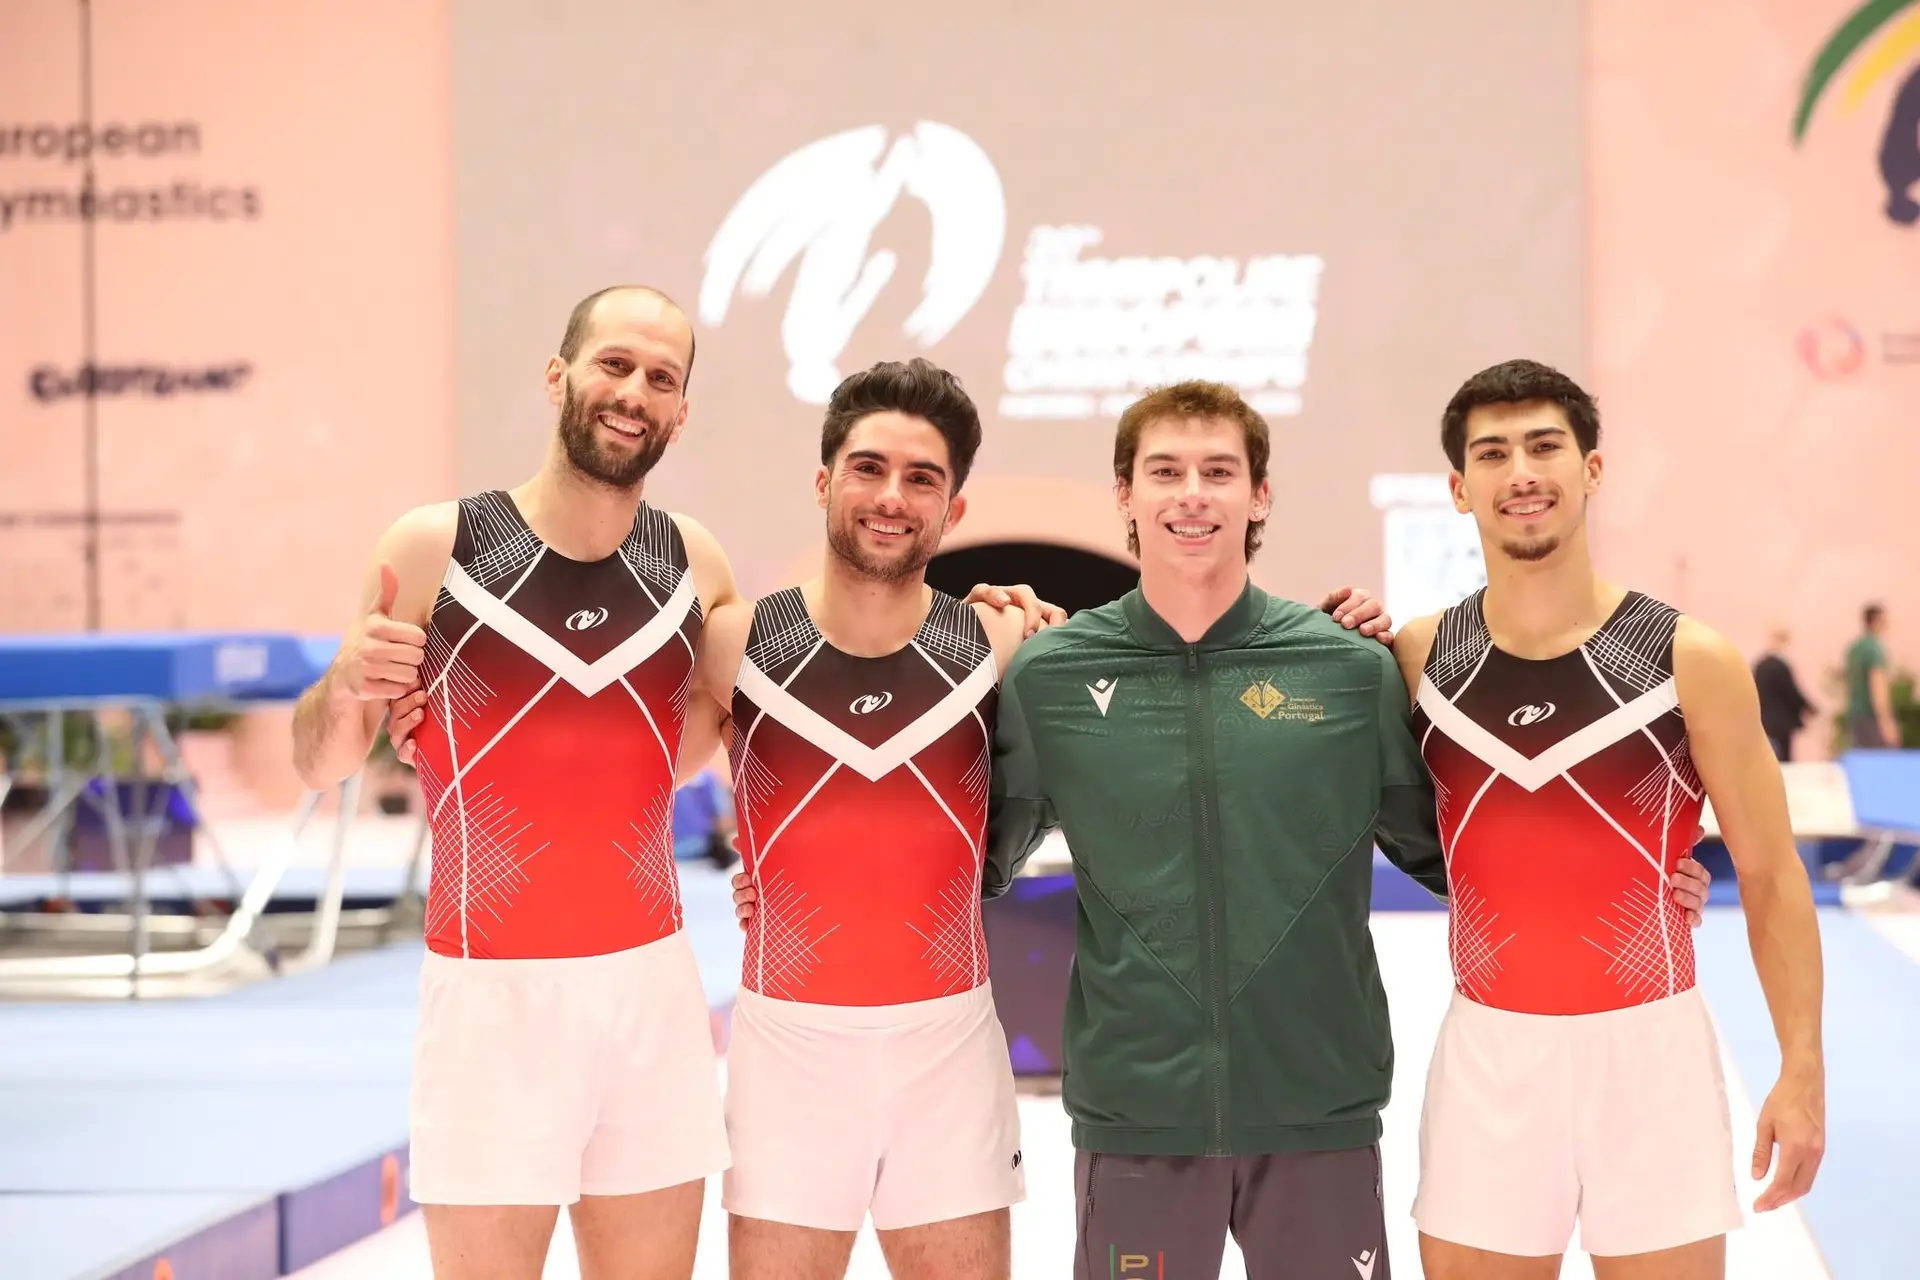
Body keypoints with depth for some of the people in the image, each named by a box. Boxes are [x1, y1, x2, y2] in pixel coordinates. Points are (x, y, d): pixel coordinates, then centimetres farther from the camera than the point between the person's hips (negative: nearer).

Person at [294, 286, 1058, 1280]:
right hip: (493, 989, -3)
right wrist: (347, 685, -21)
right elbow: (320, 767, 3)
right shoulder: (435, 548, -6)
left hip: (653, 981, 3)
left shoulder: (697, 567, 3)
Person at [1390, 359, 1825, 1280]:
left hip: (1649, 1048, -2)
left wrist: (1801, 1067, -7)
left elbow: (1770, 877, -1)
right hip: (1488, 1051, 2)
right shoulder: (1417, 660, 0)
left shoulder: (1693, 663, -6)